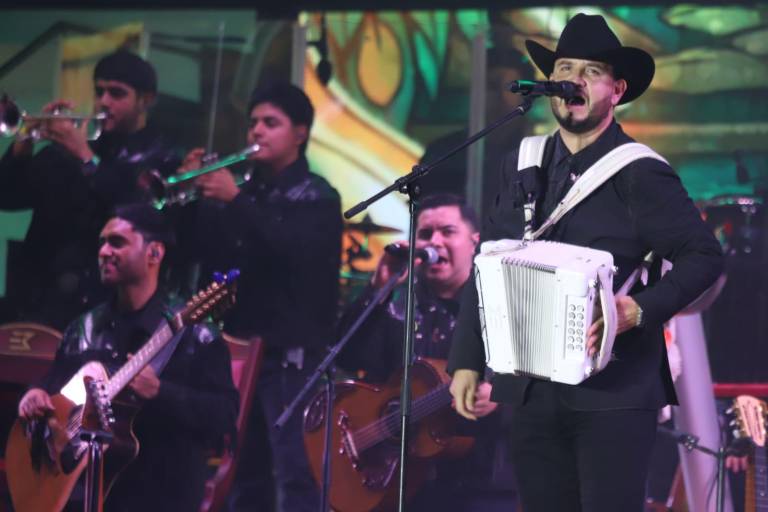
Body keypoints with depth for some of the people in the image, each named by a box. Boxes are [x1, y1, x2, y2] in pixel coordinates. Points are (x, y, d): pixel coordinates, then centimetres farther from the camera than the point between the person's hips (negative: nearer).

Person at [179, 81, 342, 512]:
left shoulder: (317, 197, -1)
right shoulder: (248, 192, 16)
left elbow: (294, 248, -20)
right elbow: (214, 258, 8)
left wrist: (235, 201, -21)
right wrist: (197, 199, -5)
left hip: (292, 352, -7)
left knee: (296, 473, -13)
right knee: (245, 472, 10)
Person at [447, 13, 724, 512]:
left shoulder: (640, 174, -6)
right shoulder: (523, 167, 11)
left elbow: (703, 256, -8)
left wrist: (640, 310, -21)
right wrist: (467, 361, 9)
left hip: (615, 392, -5)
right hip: (532, 391, 5)